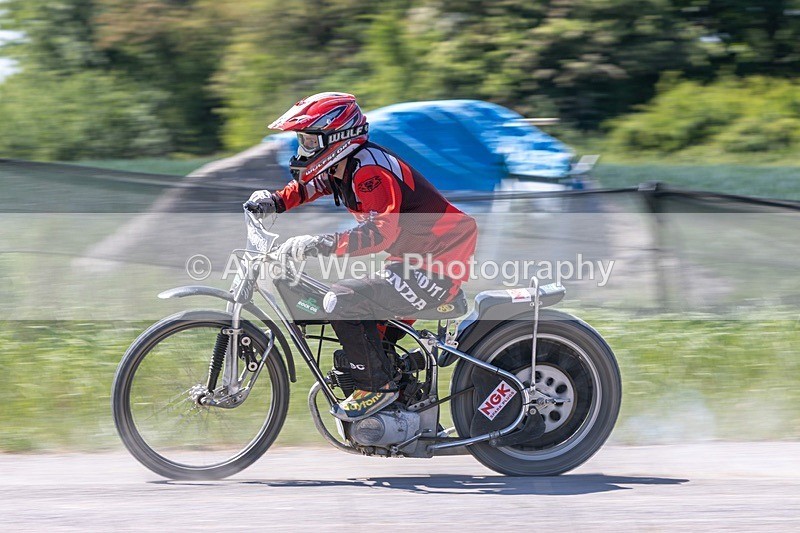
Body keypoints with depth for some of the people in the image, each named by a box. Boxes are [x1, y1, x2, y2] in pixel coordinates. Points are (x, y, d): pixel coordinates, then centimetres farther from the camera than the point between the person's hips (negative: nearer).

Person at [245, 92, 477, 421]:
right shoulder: (341, 167, 8)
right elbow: (307, 187, 26)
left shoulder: (369, 171, -22)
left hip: (437, 269, -11)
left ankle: (378, 387, -9)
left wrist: (321, 245, -40)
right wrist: (275, 201, 6)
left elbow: (383, 231, -34)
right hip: (414, 259, 11)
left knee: (342, 302, -20)